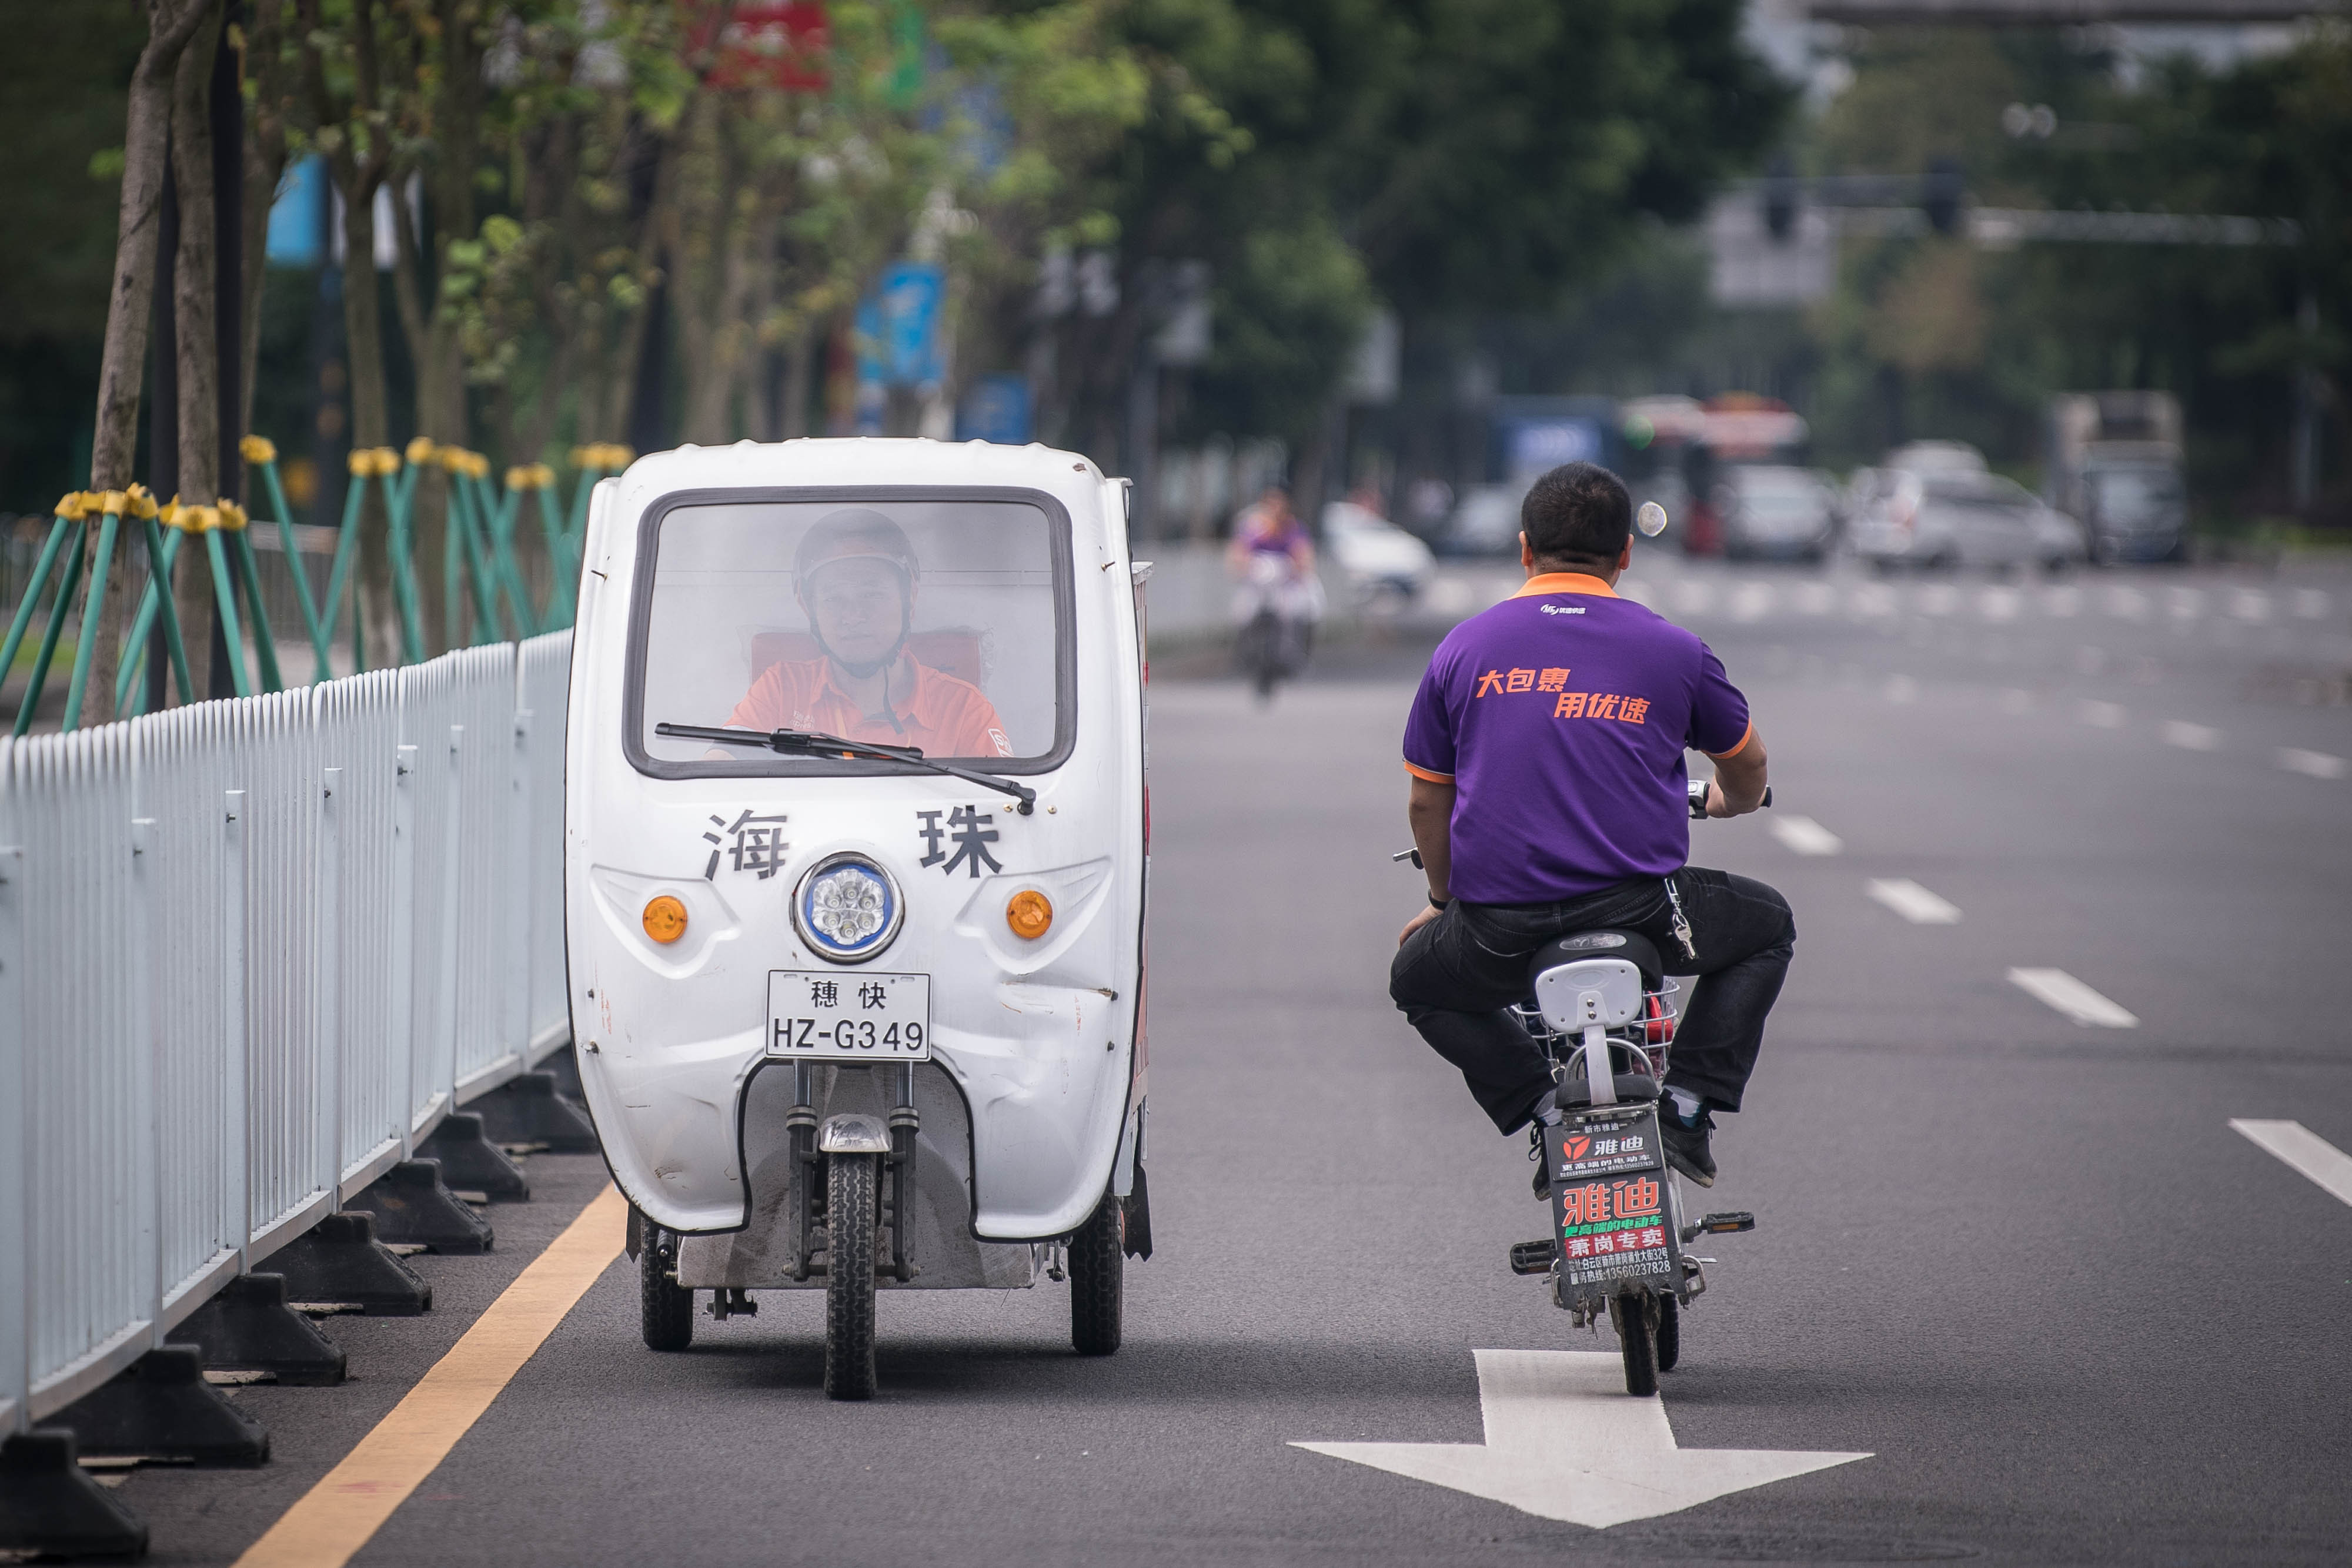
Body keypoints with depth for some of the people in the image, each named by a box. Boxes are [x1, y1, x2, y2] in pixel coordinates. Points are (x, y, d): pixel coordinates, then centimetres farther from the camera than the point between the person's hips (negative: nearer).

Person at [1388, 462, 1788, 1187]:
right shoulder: (1672, 650, 5)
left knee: (1418, 979, 32)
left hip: (1498, 928, 1)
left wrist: (1445, 899, 34)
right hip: (1641, 907, -1)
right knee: (1767, 925, 27)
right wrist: (1729, 802, 47)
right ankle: (1686, 1105, 12)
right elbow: (1747, 765, 22)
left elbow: (1427, 801, 15)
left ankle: (1545, 1106, 11)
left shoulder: (1462, 649, 8)